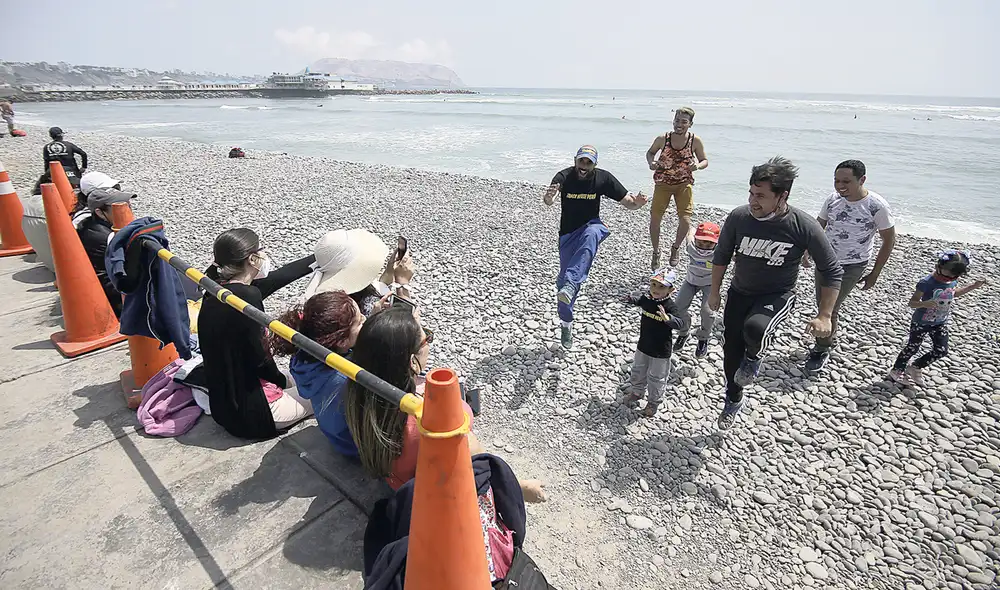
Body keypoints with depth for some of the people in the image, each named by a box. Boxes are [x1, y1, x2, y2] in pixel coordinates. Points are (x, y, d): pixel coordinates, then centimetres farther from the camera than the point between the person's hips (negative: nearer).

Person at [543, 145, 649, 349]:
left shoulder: (604, 178, -12)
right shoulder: (564, 176, -18)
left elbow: (627, 202, -9)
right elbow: (548, 201, -36)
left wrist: (637, 203, -32)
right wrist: (549, 197, -60)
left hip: (591, 226, 0)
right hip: (568, 233, 0)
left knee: (591, 234, -39)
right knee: (564, 277, 5)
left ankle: (571, 284, -45)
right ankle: (566, 324, 26)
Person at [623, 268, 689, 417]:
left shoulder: (670, 307, -25)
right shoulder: (647, 299, -7)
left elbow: (683, 322, -39)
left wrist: (668, 318, -53)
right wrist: (631, 299, 4)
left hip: (661, 351, -6)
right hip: (643, 346, 6)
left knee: (656, 378, 14)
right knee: (638, 371, 25)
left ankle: (654, 402, 37)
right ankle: (636, 392, 51)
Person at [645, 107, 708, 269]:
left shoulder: (695, 141, -11)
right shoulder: (662, 139, -12)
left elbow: (705, 161, 1)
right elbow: (650, 152, 7)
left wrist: (697, 166, -22)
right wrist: (650, 163, -15)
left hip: (684, 184, 0)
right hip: (663, 183, 0)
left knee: (685, 221, -8)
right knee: (655, 219, -5)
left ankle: (676, 248, 23)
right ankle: (656, 252, 19)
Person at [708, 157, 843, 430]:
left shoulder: (804, 227, -22)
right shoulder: (738, 217, -16)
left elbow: (832, 271, -9)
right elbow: (722, 255, 2)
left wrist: (824, 316, -12)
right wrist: (715, 292, 7)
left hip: (778, 296, -3)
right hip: (739, 293, 3)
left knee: (755, 328, -36)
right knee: (731, 351, 11)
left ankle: (754, 356, 3)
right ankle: (734, 399, 40)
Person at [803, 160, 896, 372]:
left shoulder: (877, 206, -17)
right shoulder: (832, 200, -5)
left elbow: (889, 241, -7)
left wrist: (875, 274, -6)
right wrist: (807, 251, 1)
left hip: (851, 267, -5)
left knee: (829, 308, -4)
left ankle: (822, 350, 15)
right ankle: (830, 337, 40)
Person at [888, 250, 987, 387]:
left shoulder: (952, 280, -5)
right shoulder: (927, 282, -27)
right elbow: (912, 302, -25)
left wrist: (973, 286, 12)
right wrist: (924, 304, -45)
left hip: (940, 323, 6)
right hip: (921, 323, -6)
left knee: (941, 350, 9)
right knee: (912, 348, 6)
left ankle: (915, 367, 26)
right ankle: (896, 370, 23)